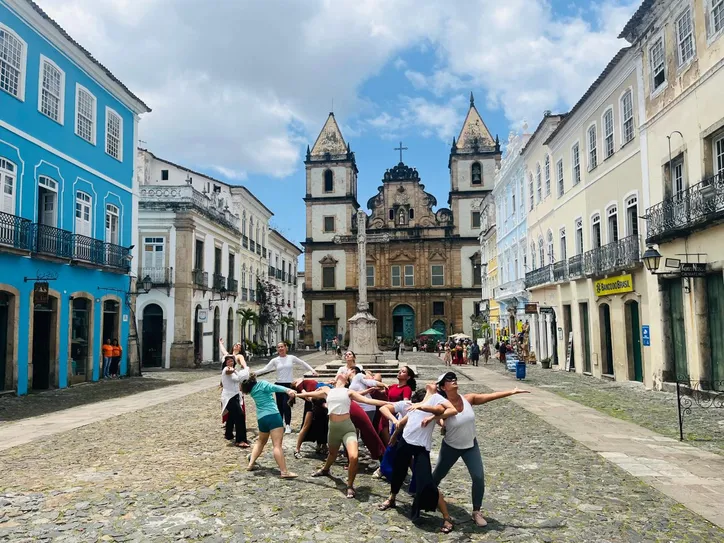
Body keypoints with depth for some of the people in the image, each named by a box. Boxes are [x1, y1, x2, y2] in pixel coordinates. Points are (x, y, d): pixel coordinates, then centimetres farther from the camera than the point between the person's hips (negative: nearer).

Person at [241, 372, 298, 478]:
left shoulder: (251, 390, 14)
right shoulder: (261, 384, -2)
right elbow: (274, 387, -21)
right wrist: (287, 390, -35)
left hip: (261, 417, 7)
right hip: (272, 415, -7)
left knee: (261, 441, 32)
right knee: (277, 445, -14)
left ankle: (251, 464, 34)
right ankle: (284, 472, -19)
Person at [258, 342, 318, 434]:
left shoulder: (291, 358, 1)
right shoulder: (275, 360, 3)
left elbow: (303, 363, 8)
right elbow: (265, 369, -1)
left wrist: (312, 370, 1)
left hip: (289, 385, -2)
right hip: (279, 385, 2)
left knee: (286, 405, -11)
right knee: (279, 405, 7)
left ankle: (288, 425, 0)